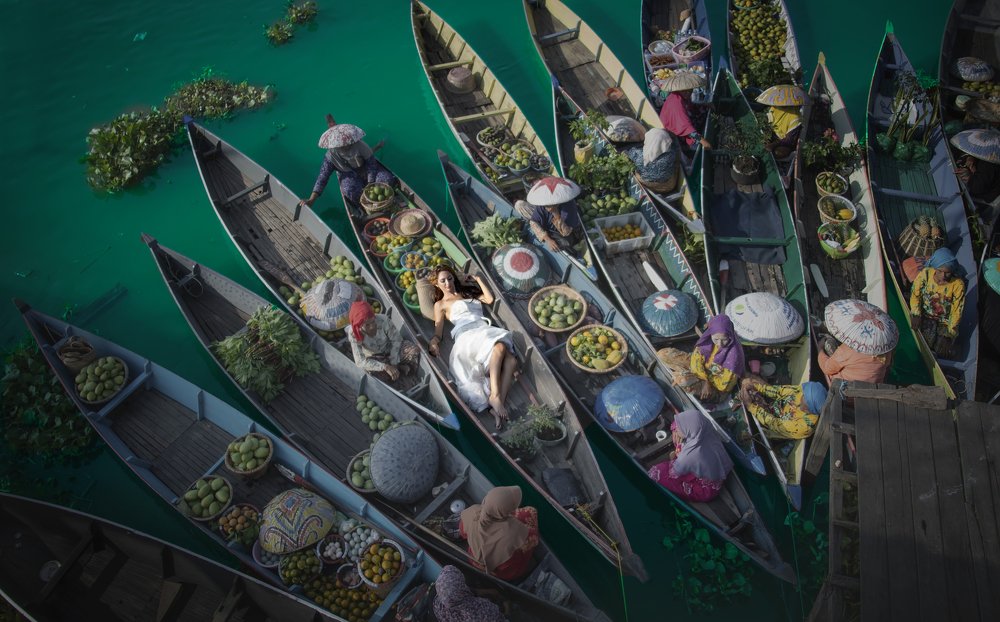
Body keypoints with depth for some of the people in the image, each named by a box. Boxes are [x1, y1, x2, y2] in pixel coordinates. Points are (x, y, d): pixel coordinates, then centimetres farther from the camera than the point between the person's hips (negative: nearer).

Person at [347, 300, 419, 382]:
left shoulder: (384, 320, -31)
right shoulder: (353, 334, -30)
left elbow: (396, 340, -15)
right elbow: (360, 362, -35)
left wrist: (393, 363, -22)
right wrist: (385, 367, -46)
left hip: (391, 351, 0)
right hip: (373, 358, 0)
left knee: (413, 350, -24)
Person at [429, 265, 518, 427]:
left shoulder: (467, 291, 34)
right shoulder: (440, 304, 20)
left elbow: (489, 299, 20)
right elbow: (438, 331, 10)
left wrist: (477, 278, 28)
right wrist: (434, 341, -14)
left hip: (485, 331, 5)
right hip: (467, 337, -5)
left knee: (511, 361, -28)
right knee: (500, 347, -39)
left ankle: (499, 404, -36)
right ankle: (494, 395, -41)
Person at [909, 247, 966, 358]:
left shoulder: (958, 284, -20)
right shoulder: (926, 273, -17)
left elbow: (956, 311, -14)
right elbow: (915, 294, -4)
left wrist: (949, 334, -17)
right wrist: (916, 314, -18)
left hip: (946, 321, -1)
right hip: (926, 317, 1)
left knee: (942, 351, -14)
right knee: (926, 342, -22)